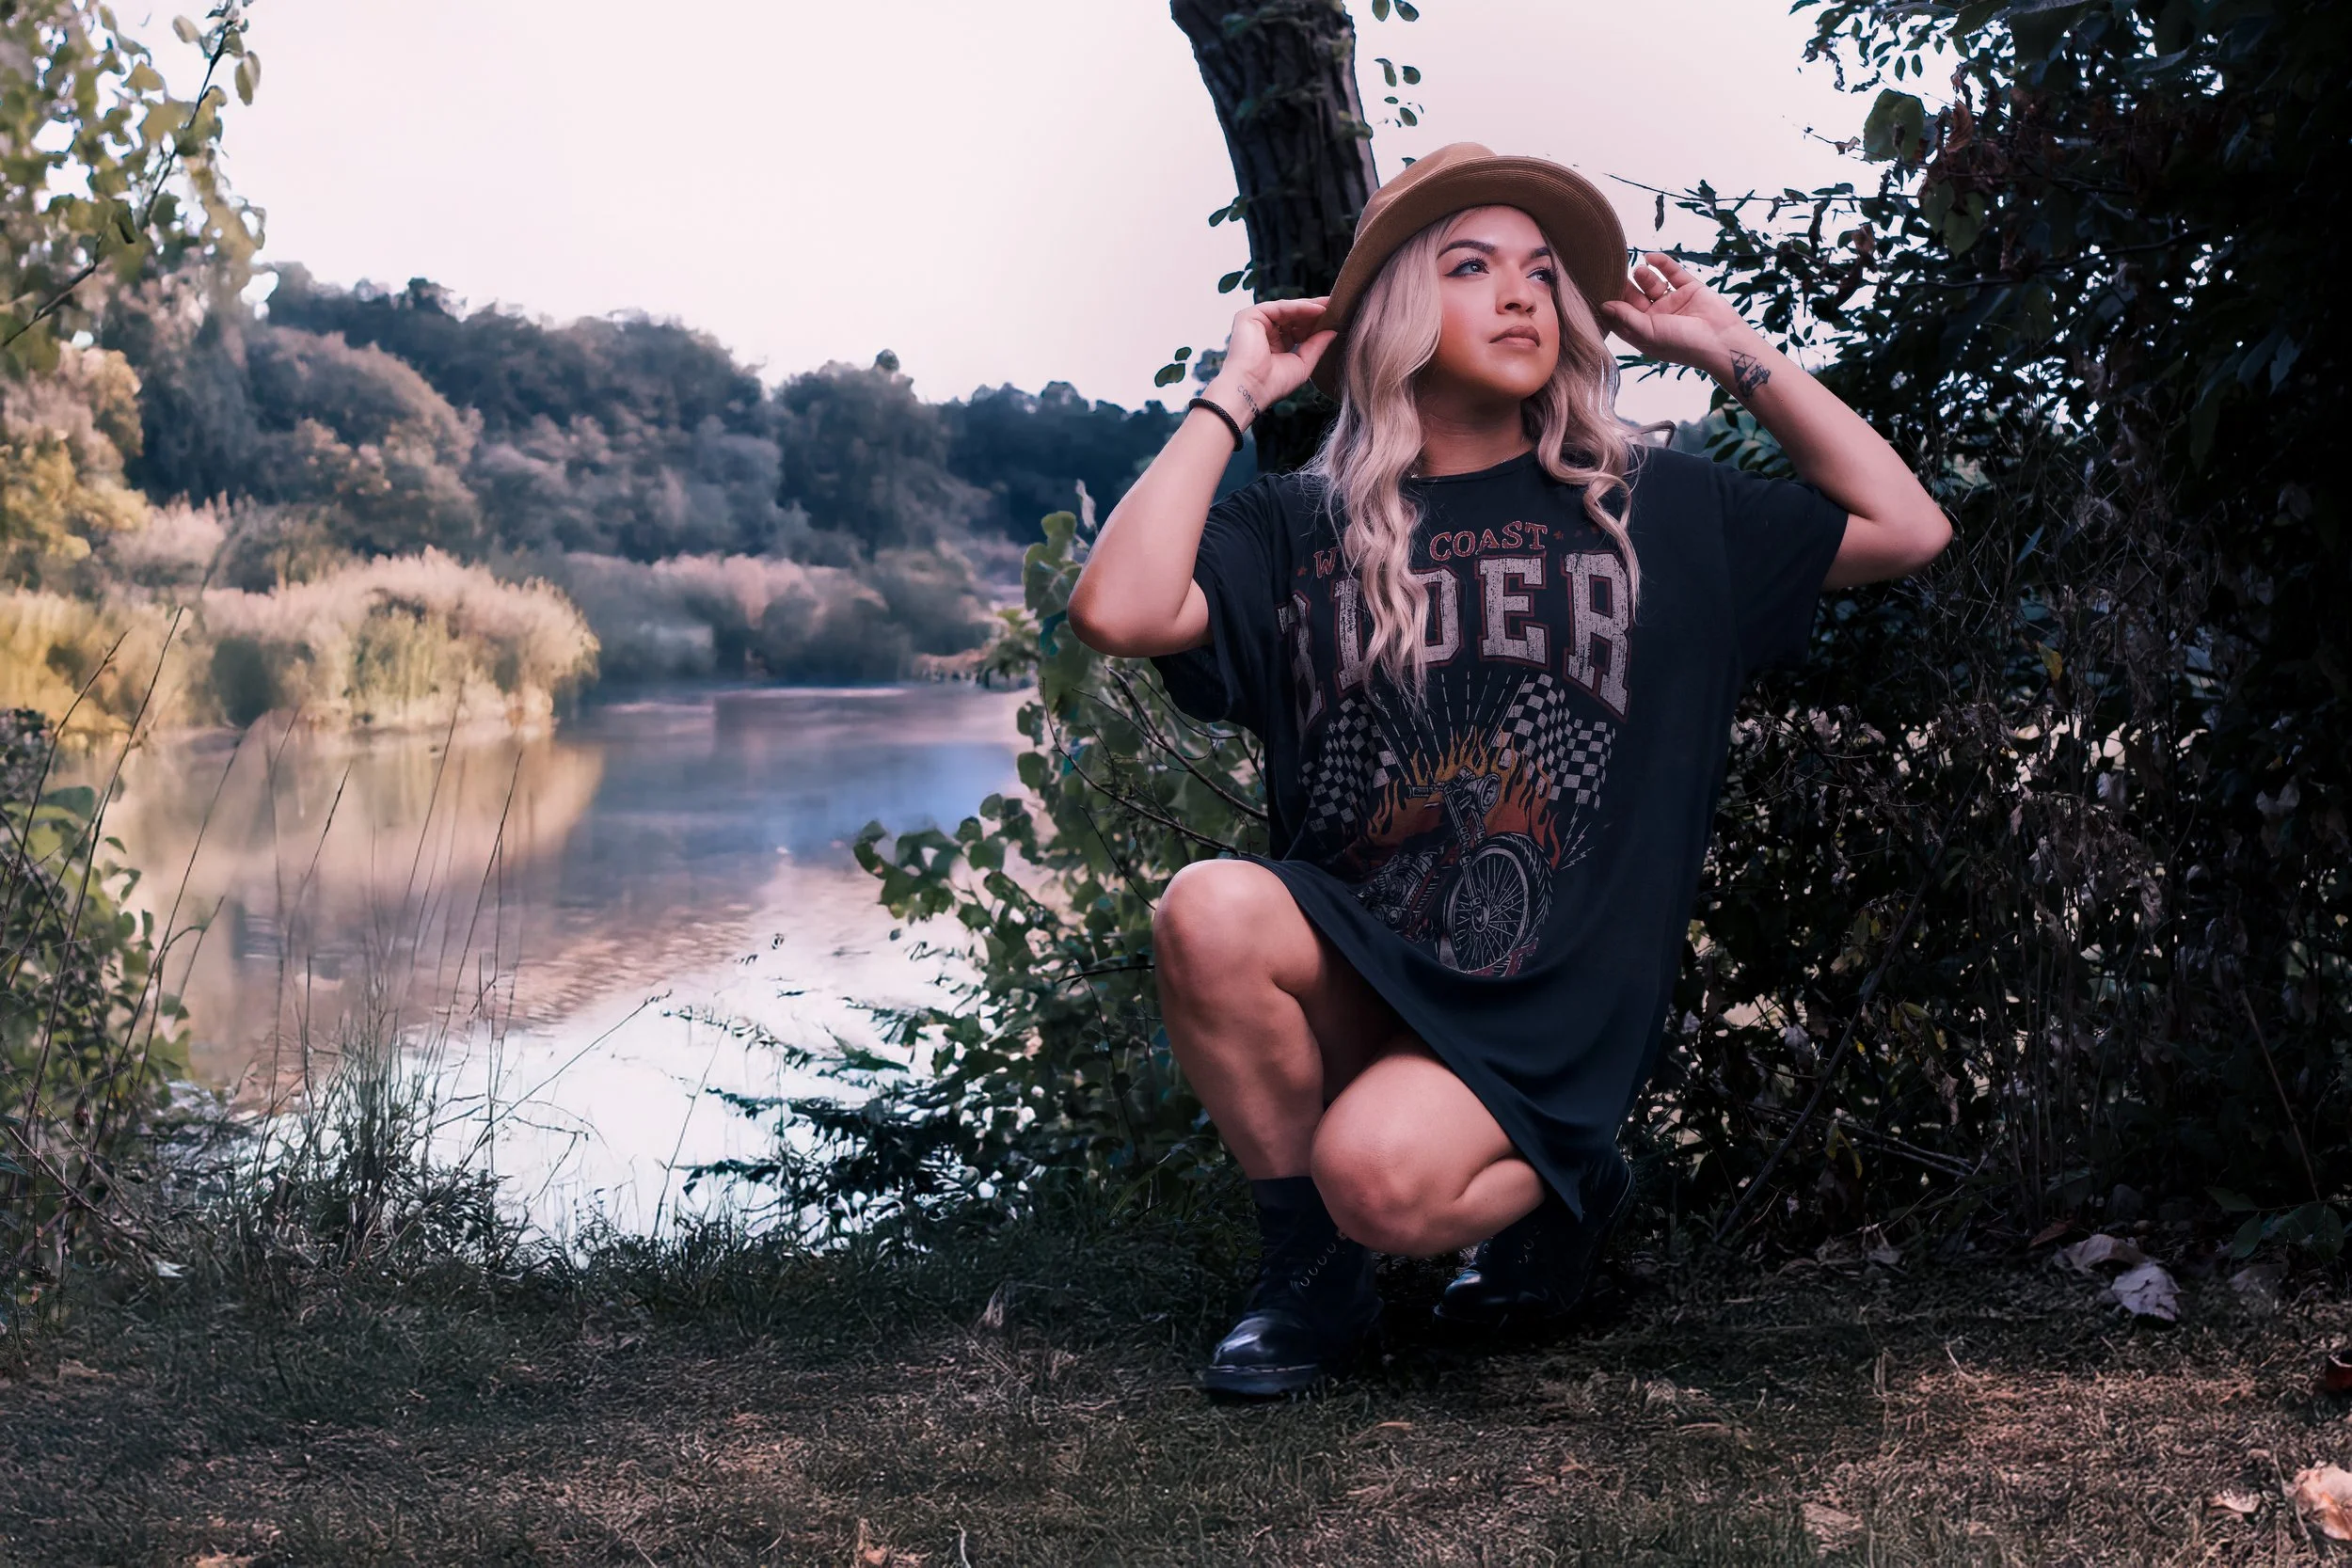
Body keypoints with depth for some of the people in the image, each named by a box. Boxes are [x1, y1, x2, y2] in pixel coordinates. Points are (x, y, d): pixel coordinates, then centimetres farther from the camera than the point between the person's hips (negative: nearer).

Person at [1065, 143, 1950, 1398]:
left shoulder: (1655, 512, 8)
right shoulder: (1298, 527, 4)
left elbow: (1906, 529, 5)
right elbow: (1119, 610, -15)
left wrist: (1730, 349, 6)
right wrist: (1234, 393, -5)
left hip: (1549, 1016, -1)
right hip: (1351, 960, 2)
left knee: (1381, 1175, -30)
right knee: (1209, 911, -32)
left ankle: (1553, 1188, 9)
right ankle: (1312, 1274, -7)